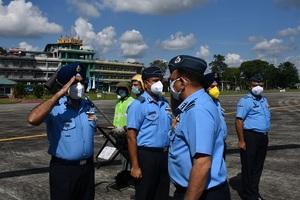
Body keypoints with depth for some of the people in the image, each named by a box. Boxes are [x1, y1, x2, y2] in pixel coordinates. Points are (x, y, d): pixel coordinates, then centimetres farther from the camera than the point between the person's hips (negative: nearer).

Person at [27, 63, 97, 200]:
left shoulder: (89, 106, 2)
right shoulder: (55, 107, -17)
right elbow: (32, 119, -36)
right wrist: (58, 95, -31)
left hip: (87, 166, 6)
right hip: (63, 168, -5)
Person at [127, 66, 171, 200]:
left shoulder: (165, 103, 8)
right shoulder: (138, 105, -11)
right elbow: (131, 136, -14)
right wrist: (135, 166, -16)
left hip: (165, 155, 6)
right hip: (147, 155, -6)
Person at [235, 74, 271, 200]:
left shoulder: (264, 100, 14)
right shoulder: (246, 100, -11)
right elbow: (239, 121, -16)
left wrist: (265, 135, 16)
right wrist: (241, 141, -18)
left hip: (263, 137, 8)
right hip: (250, 137, -8)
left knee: (258, 166, 16)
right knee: (248, 167, 3)